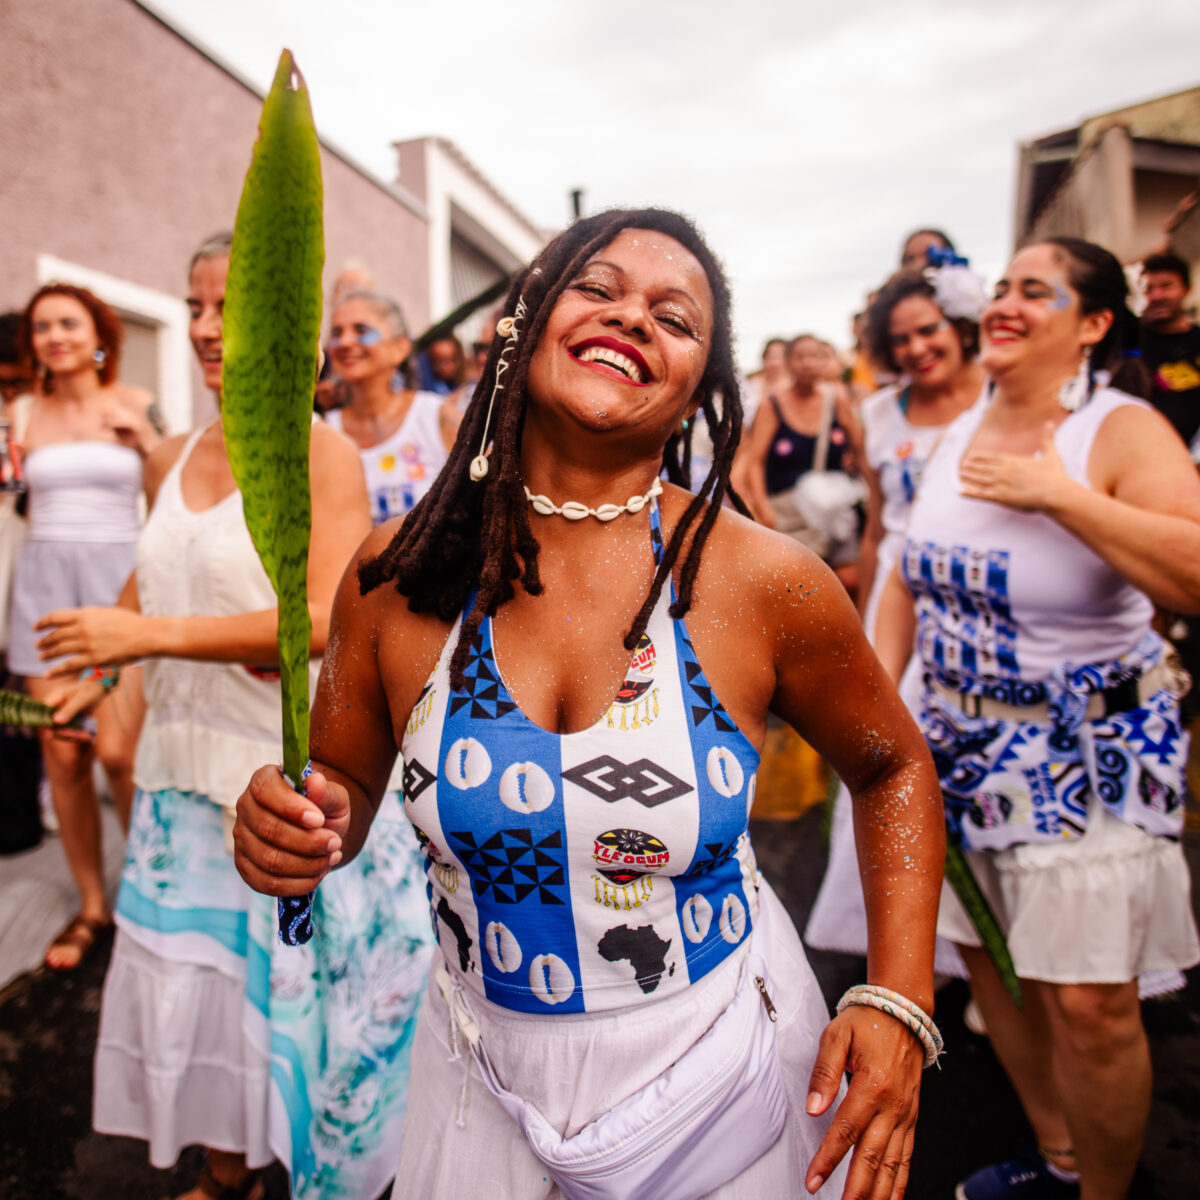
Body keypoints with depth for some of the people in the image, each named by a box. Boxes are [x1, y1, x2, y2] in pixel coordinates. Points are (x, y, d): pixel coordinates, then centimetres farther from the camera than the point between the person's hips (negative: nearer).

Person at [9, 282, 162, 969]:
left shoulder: (136, 406, 4)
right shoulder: (26, 413, 10)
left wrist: (146, 440, -7)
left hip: (119, 578, -3)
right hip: (44, 582, 3)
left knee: (118, 752, -11)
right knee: (62, 756, 4)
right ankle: (93, 906, 20)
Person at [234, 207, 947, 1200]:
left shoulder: (765, 581, -17)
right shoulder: (398, 576, -13)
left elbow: (894, 767, -1)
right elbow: (343, 784, 1)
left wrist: (900, 1004, -10)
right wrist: (292, 831, -21)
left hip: (723, 1061, -1)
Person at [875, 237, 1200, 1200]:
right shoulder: (959, 436, 5)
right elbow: (909, 582, 12)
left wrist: (1059, 494, -27)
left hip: (1090, 748, -6)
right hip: (963, 737, 6)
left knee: (1088, 1001, 0)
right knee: (988, 959, 17)